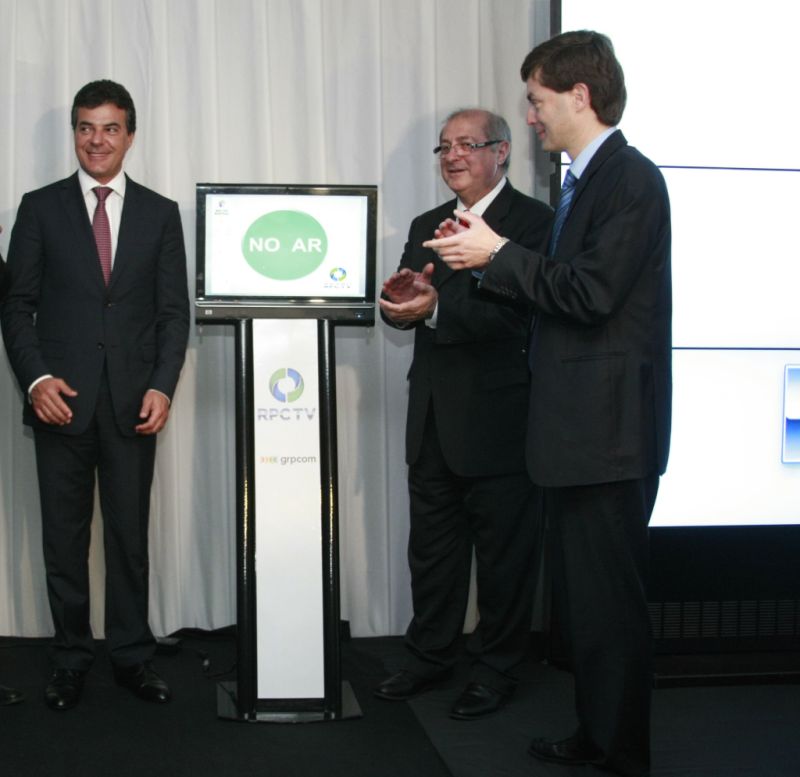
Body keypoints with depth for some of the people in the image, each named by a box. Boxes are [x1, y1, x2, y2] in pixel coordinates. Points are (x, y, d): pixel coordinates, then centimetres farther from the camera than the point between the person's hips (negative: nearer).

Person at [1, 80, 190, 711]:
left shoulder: (160, 213, 8)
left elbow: (174, 310, 5)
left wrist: (162, 386, -8)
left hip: (132, 402, 1)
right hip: (61, 399, 0)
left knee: (130, 535, 7)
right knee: (64, 537, 7)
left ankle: (133, 655, 19)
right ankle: (71, 657, 19)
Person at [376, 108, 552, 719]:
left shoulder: (534, 222, -8)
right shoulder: (427, 226, 15)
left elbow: (518, 316, -20)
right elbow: (406, 307, 8)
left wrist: (436, 308, -28)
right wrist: (401, 297, -15)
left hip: (498, 421, -7)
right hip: (434, 420, 7)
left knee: (503, 552, 5)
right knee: (432, 547, 16)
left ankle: (496, 671, 20)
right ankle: (431, 656, 30)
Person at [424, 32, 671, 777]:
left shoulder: (630, 178, -13)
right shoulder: (587, 180, 16)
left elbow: (590, 294, -22)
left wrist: (499, 254, -15)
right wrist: (485, 261, 8)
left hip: (608, 430, -10)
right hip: (578, 429, 10)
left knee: (608, 600, -1)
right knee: (580, 594, 17)